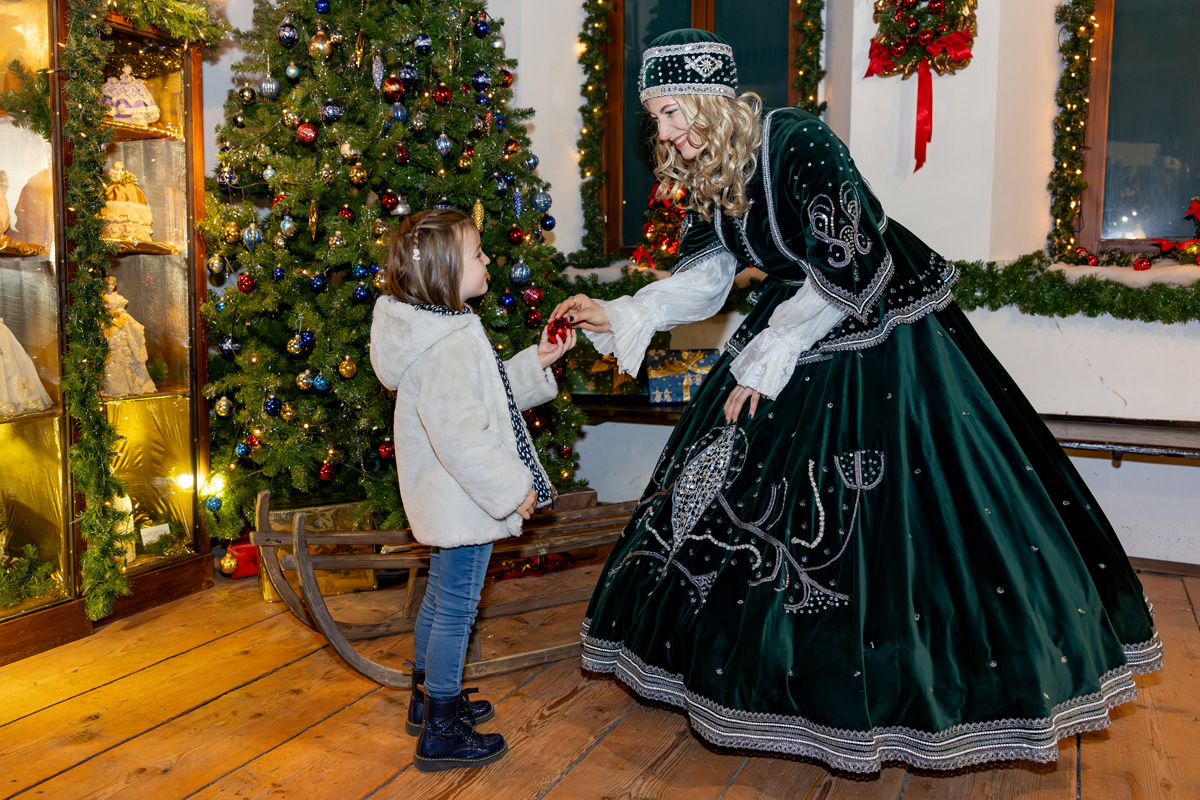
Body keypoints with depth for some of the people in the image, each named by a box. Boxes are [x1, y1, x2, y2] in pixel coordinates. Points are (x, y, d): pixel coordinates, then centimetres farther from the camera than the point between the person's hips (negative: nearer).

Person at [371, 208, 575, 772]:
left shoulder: (442, 330, 9)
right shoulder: (449, 345, -25)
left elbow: (490, 398, 18)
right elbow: (461, 438, -29)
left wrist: (537, 362, 9)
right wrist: (513, 489, -21)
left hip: (446, 500, 11)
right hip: (463, 502, -11)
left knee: (439, 598, 22)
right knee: (455, 608, 2)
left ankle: (429, 698, 40)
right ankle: (441, 733, 16)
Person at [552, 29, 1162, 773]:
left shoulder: (799, 145, -24)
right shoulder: (709, 171, 0)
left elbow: (842, 274, -25)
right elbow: (705, 276, 3)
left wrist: (767, 362, -20)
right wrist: (619, 315, -10)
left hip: (878, 336, -7)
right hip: (794, 320, 8)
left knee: (894, 506, -4)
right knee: (748, 487, 9)